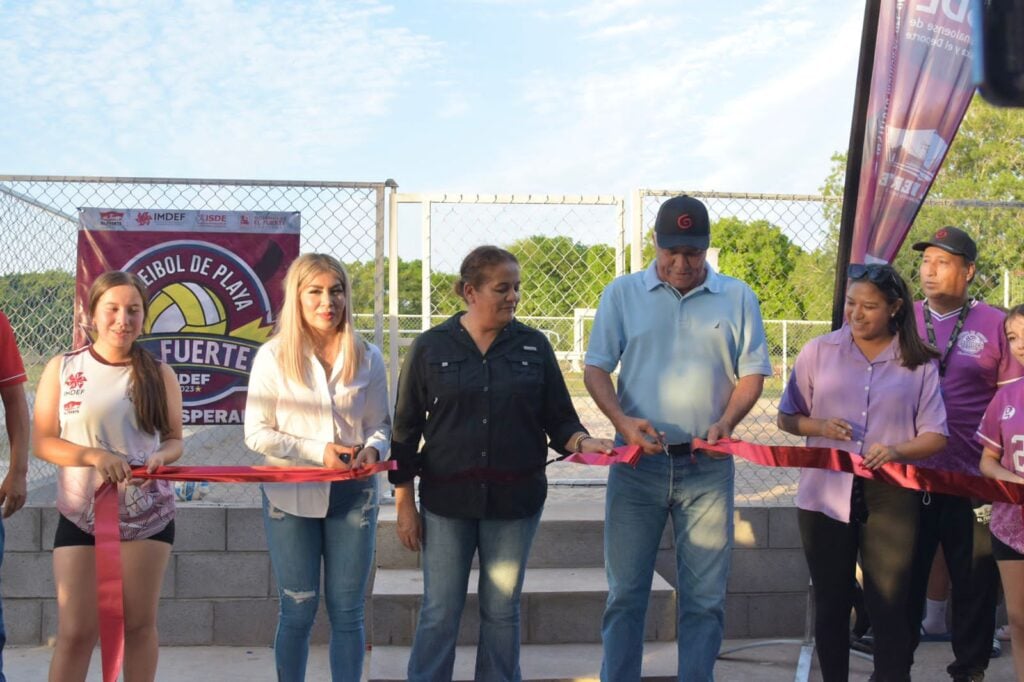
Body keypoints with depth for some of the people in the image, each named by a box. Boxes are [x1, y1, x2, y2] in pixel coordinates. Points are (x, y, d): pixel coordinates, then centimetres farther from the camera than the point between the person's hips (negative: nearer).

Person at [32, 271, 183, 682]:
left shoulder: (159, 374, 2)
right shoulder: (62, 368, -2)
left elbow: (174, 440, 7)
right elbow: (41, 441, -4)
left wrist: (160, 456, -16)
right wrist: (95, 455, -20)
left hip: (149, 516, 1)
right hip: (80, 516, -1)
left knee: (139, 624, 9)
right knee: (76, 630, 0)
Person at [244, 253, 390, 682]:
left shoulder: (367, 357, 4)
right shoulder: (273, 356, -4)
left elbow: (380, 424, 10)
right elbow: (257, 433, -5)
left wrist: (373, 448, -13)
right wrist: (318, 451, -16)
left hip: (353, 493, 2)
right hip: (291, 496, -2)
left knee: (347, 611, 7)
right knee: (298, 610, 6)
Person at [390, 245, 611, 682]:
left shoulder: (533, 346, 4)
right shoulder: (431, 348, 0)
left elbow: (559, 418, 7)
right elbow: (406, 429, 3)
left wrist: (582, 442, -15)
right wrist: (404, 504, 0)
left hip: (515, 500, 2)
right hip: (446, 500, -1)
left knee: (502, 612, 11)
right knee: (439, 614, 3)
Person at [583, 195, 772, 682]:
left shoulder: (737, 298, 6)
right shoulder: (622, 294, 5)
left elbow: (753, 372, 7)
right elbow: (595, 368, 4)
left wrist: (726, 422, -11)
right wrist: (623, 421, -13)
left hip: (708, 467, 0)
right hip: (638, 461, 0)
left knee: (704, 598, 5)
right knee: (625, 592, 5)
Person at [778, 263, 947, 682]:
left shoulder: (918, 363, 3)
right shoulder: (819, 351, 4)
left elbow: (934, 436, 1)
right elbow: (786, 418, 9)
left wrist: (896, 450, -19)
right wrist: (819, 427, -12)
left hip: (890, 500, -1)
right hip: (826, 495, 1)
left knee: (890, 606, 0)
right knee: (831, 604, 10)